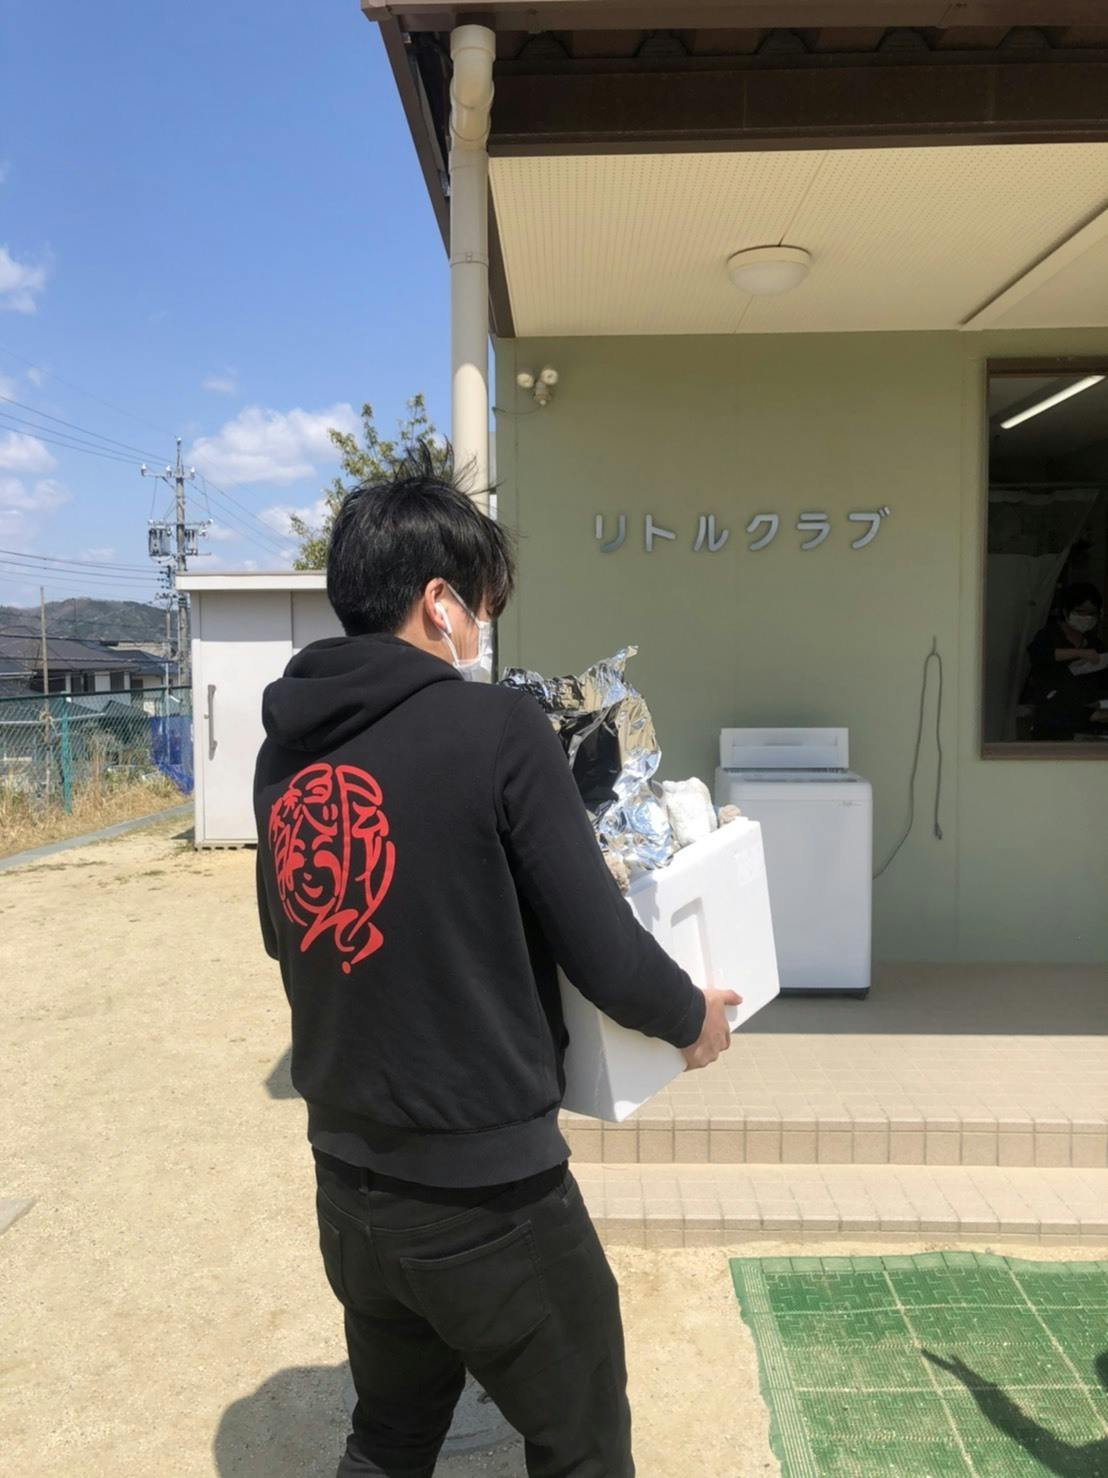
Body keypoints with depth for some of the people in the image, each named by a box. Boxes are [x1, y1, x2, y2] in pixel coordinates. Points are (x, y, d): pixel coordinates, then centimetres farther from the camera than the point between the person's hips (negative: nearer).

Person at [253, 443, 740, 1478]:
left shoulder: (285, 747, -1)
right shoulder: (495, 728, -19)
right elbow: (606, 959, -17)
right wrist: (693, 1016, 3)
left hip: (346, 1181, 6)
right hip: (484, 1191, -6)